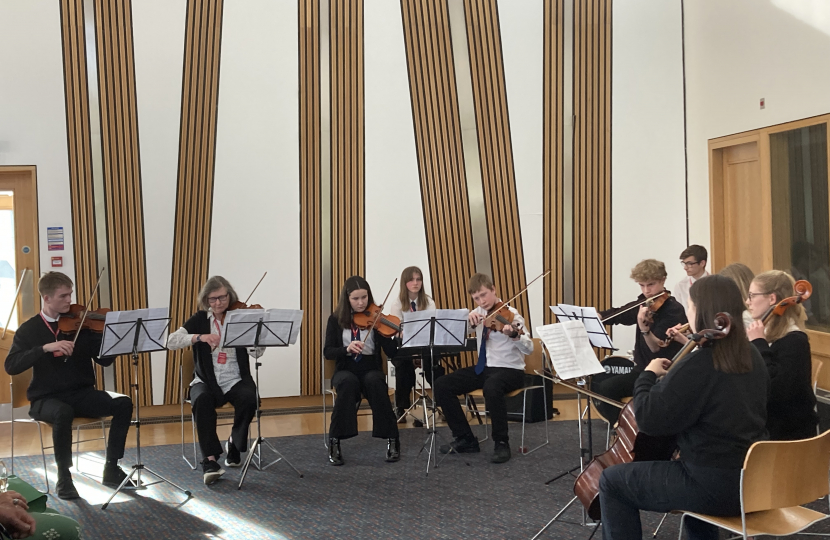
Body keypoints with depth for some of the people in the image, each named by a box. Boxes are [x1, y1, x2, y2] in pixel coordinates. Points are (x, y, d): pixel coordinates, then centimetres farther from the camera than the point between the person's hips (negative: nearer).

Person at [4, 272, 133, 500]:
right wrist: (46, 348, -26)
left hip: (82, 394, 3)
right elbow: (11, 366, -15)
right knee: (63, 412, -38)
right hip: (46, 399, -3)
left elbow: (104, 359, 0)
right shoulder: (29, 329, 0)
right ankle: (64, 476, -17)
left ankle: (111, 468, -9)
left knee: (123, 403, -22)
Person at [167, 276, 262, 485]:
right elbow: (171, 342, -11)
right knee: (202, 400, -33)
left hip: (236, 381, 0)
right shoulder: (200, 319, 4)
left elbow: (257, 353, -9)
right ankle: (210, 460, -29)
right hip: (206, 382, 0)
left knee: (248, 398, -31)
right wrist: (199, 337, -26)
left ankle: (234, 445, -4)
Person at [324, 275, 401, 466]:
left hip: (371, 369, 0)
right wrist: (347, 349, -25)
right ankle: (334, 442, -25)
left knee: (374, 382, -35)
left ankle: (392, 439, -23)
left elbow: (392, 353, -9)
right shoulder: (336, 320, 3)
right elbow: (328, 352, -5)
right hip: (346, 370, 0)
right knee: (349, 383, -36)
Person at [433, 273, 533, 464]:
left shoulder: (510, 314, -12)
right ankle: (465, 439, 1)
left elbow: (528, 349, -23)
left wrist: (514, 335, -45)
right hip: (483, 368, 7)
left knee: (491, 387, -40)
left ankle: (502, 443, -20)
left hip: (510, 370, -6)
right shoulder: (478, 313, 7)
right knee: (442, 385, -10)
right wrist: (468, 319, -21)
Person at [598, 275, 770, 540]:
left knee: (612, 480, 5)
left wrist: (648, 376, -6)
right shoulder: (752, 359, 5)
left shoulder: (697, 365, -22)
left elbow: (649, 419, -20)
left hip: (715, 489, -9)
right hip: (753, 482, 9)